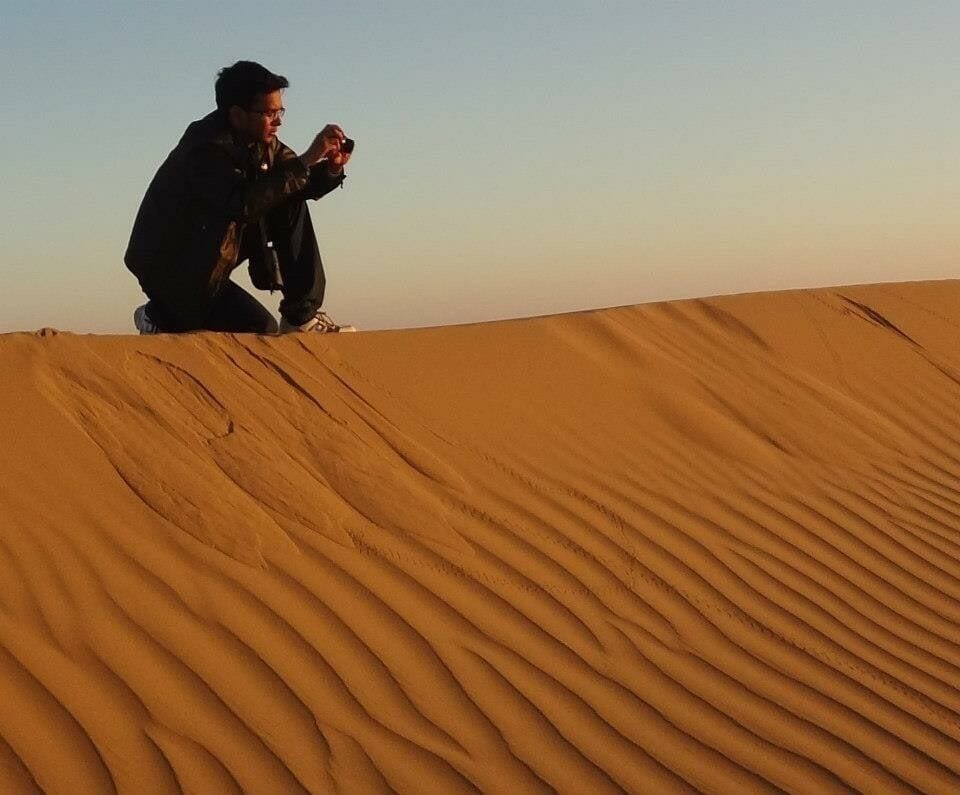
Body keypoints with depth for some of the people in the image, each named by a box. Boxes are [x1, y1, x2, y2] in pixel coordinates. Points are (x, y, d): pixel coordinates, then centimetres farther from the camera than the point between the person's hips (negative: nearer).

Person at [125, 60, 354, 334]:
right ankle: (161, 318, 6)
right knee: (263, 331, -14)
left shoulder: (262, 143, 0)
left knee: (292, 208, -4)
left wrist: (332, 168, -15)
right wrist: (307, 159, -37)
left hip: (214, 248, 9)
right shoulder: (205, 148, -26)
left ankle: (303, 316, -1)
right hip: (170, 269, -9)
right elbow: (245, 204, -38)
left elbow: (297, 186, 7)